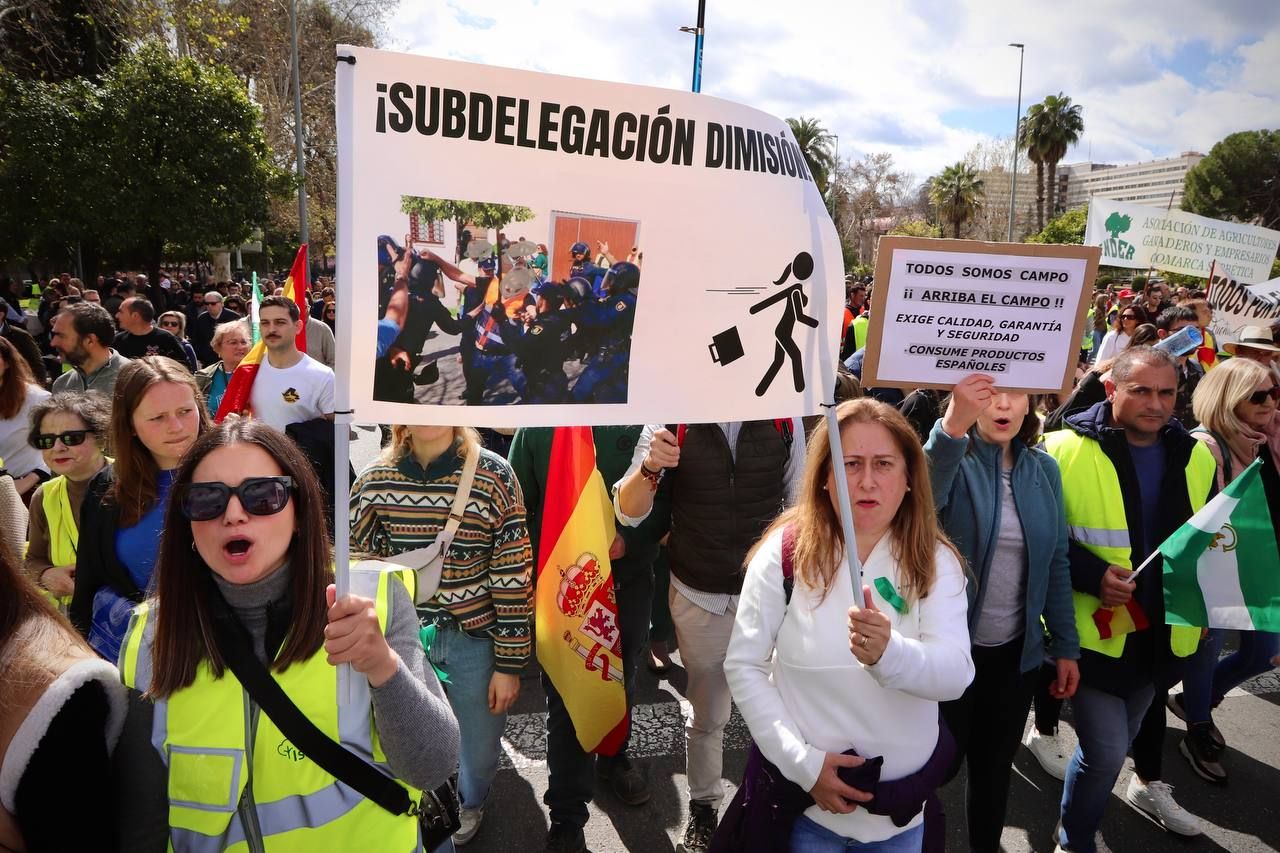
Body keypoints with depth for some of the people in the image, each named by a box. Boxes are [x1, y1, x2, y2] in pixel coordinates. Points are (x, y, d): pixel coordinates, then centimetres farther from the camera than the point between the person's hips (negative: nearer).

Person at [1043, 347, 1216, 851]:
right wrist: (1091, 574, -24)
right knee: (1107, 750, -4)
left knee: (1115, 743, 22)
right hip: (1096, 630, -5)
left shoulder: (1196, 457, 4)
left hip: (1162, 631, 5)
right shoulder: (1065, 450, -15)